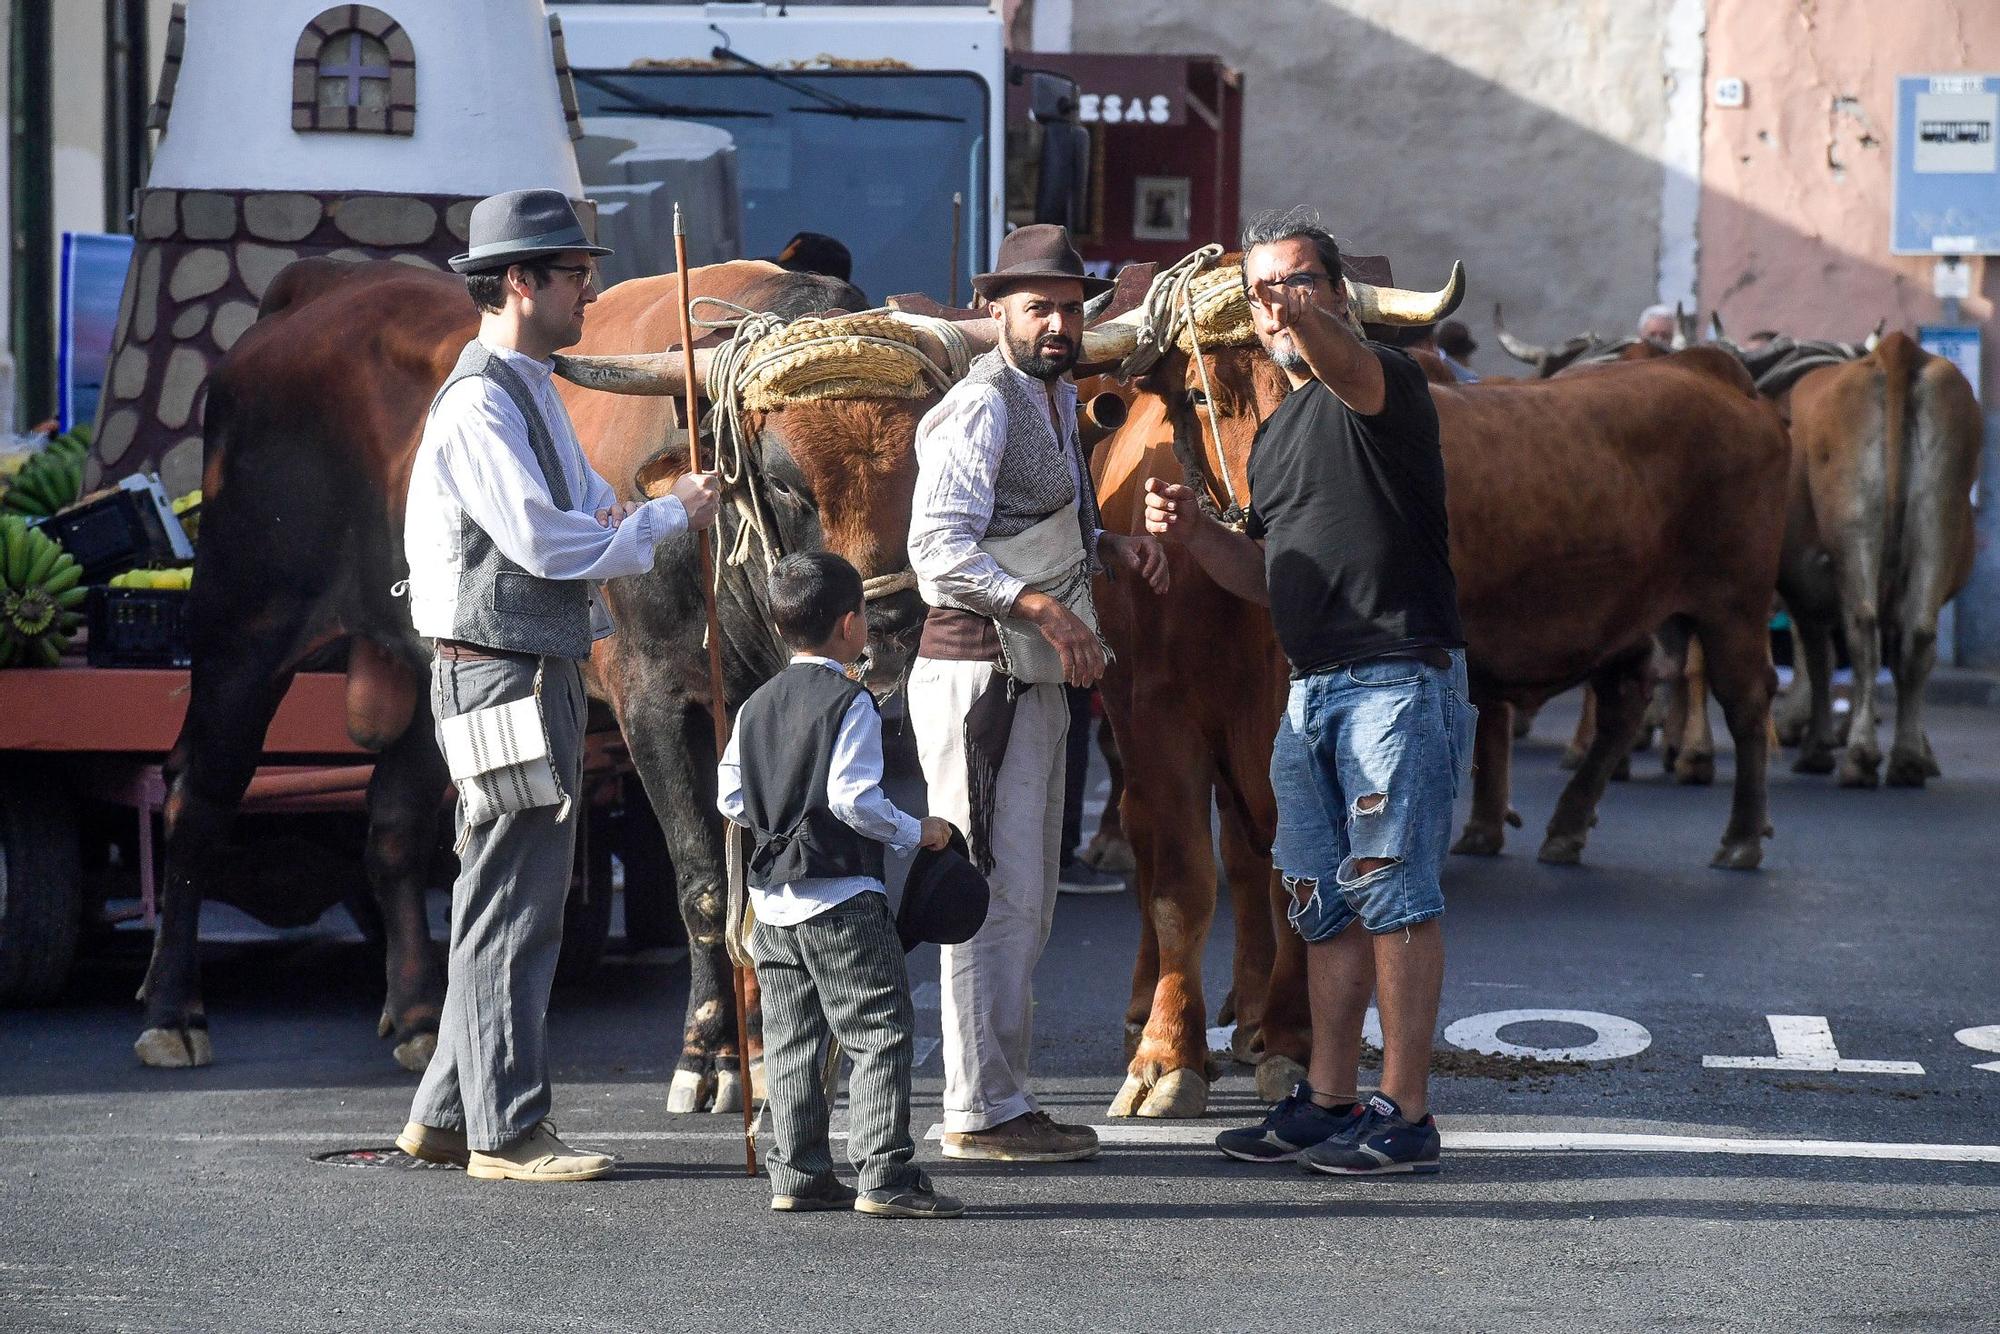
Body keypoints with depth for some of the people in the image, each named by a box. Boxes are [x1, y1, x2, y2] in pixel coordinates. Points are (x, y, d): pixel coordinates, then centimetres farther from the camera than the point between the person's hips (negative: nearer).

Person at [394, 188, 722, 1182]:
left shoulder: (534, 392, 17)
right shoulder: (480, 402, -14)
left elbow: (587, 519, 25)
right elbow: (542, 542, -21)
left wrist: (614, 523, 3)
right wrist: (669, 515, -11)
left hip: (543, 669, 10)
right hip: (500, 670, -10)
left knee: (511, 902, 14)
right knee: (510, 906, -5)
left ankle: (446, 1116, 22)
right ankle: (505, 1131, 2)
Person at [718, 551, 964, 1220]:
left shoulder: (756, 705, 10)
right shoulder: (850, 702, -11)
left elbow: (730, 797, 11)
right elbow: (855, 799, -19)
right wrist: (916, 833, -6)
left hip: (772, 900, 7)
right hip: (842, 897, -7)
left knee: (790, 1040, 11)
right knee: (882, 1033, -4)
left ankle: (798, 1174, 13)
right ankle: (886, 1175, -8)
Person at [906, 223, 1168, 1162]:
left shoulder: (1056, 400, 18)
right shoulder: (981, 406, -12)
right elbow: (941, 548, -21)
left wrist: (1112, 549, 10)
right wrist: (1046, 609, -29)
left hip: (1034, 684, 10)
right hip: (978, 678, -10)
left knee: (1025, 904, 13)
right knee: (994, 896, -8)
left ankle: (1004, 1100, 20)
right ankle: (980, 1114, -4)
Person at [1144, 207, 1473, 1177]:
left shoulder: (1382, 383, -6)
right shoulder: (1274, 433, 20)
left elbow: (1352, 371, -32)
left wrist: (1311, 324, -54)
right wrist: (1192, 532, 8)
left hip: (1400, 679, -8)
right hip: (1310, 692, 9)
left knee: (1393, 893, -8)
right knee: (1324, 902, 11)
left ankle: (1405, 1115, -4)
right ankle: (1328, 1104, 20)